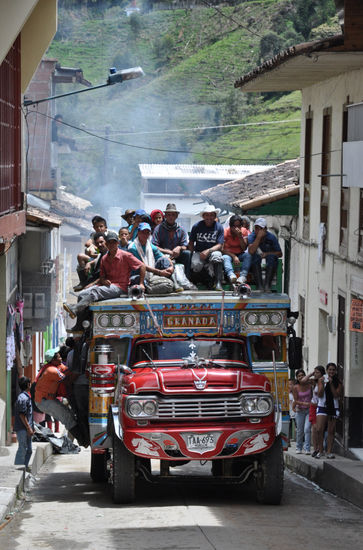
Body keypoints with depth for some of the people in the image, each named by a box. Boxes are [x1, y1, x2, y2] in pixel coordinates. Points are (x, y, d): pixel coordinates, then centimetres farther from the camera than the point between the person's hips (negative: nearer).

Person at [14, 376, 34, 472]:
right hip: (22, 428, -10)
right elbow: (22, 415, -20)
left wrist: (31, 427, 22)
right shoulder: (23, 398, -17)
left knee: (28, 450, 13)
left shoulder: (27, 397, 16)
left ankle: (25, 468, 19)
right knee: (22, 450, -7)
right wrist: (29, 428, -20)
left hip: (26, 429, 10)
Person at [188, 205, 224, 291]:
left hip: (213, 251, 0)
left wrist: (208, 251, -23)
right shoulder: (197, 226, 2)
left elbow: (219, 245, -7)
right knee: (195, 264, -34)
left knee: (216, 255, -37)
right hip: (199, 252, 0)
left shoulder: (219, 227, 0)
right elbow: (191, 243, 9)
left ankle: (218, 283, -40)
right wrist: (192, 254, -6)